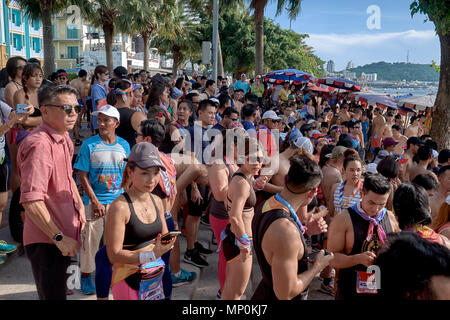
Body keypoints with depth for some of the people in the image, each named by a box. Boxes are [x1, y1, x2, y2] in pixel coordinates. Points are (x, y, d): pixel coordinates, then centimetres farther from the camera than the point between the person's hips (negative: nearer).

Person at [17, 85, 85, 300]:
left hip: (64, 237, 9)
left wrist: (79, 206, 17)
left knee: (59, 290, 24)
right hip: (46, 241, -9)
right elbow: (30, 200, -29)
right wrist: (59, 237, -25)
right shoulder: (39, 144, -23)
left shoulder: (64, 139, 8)